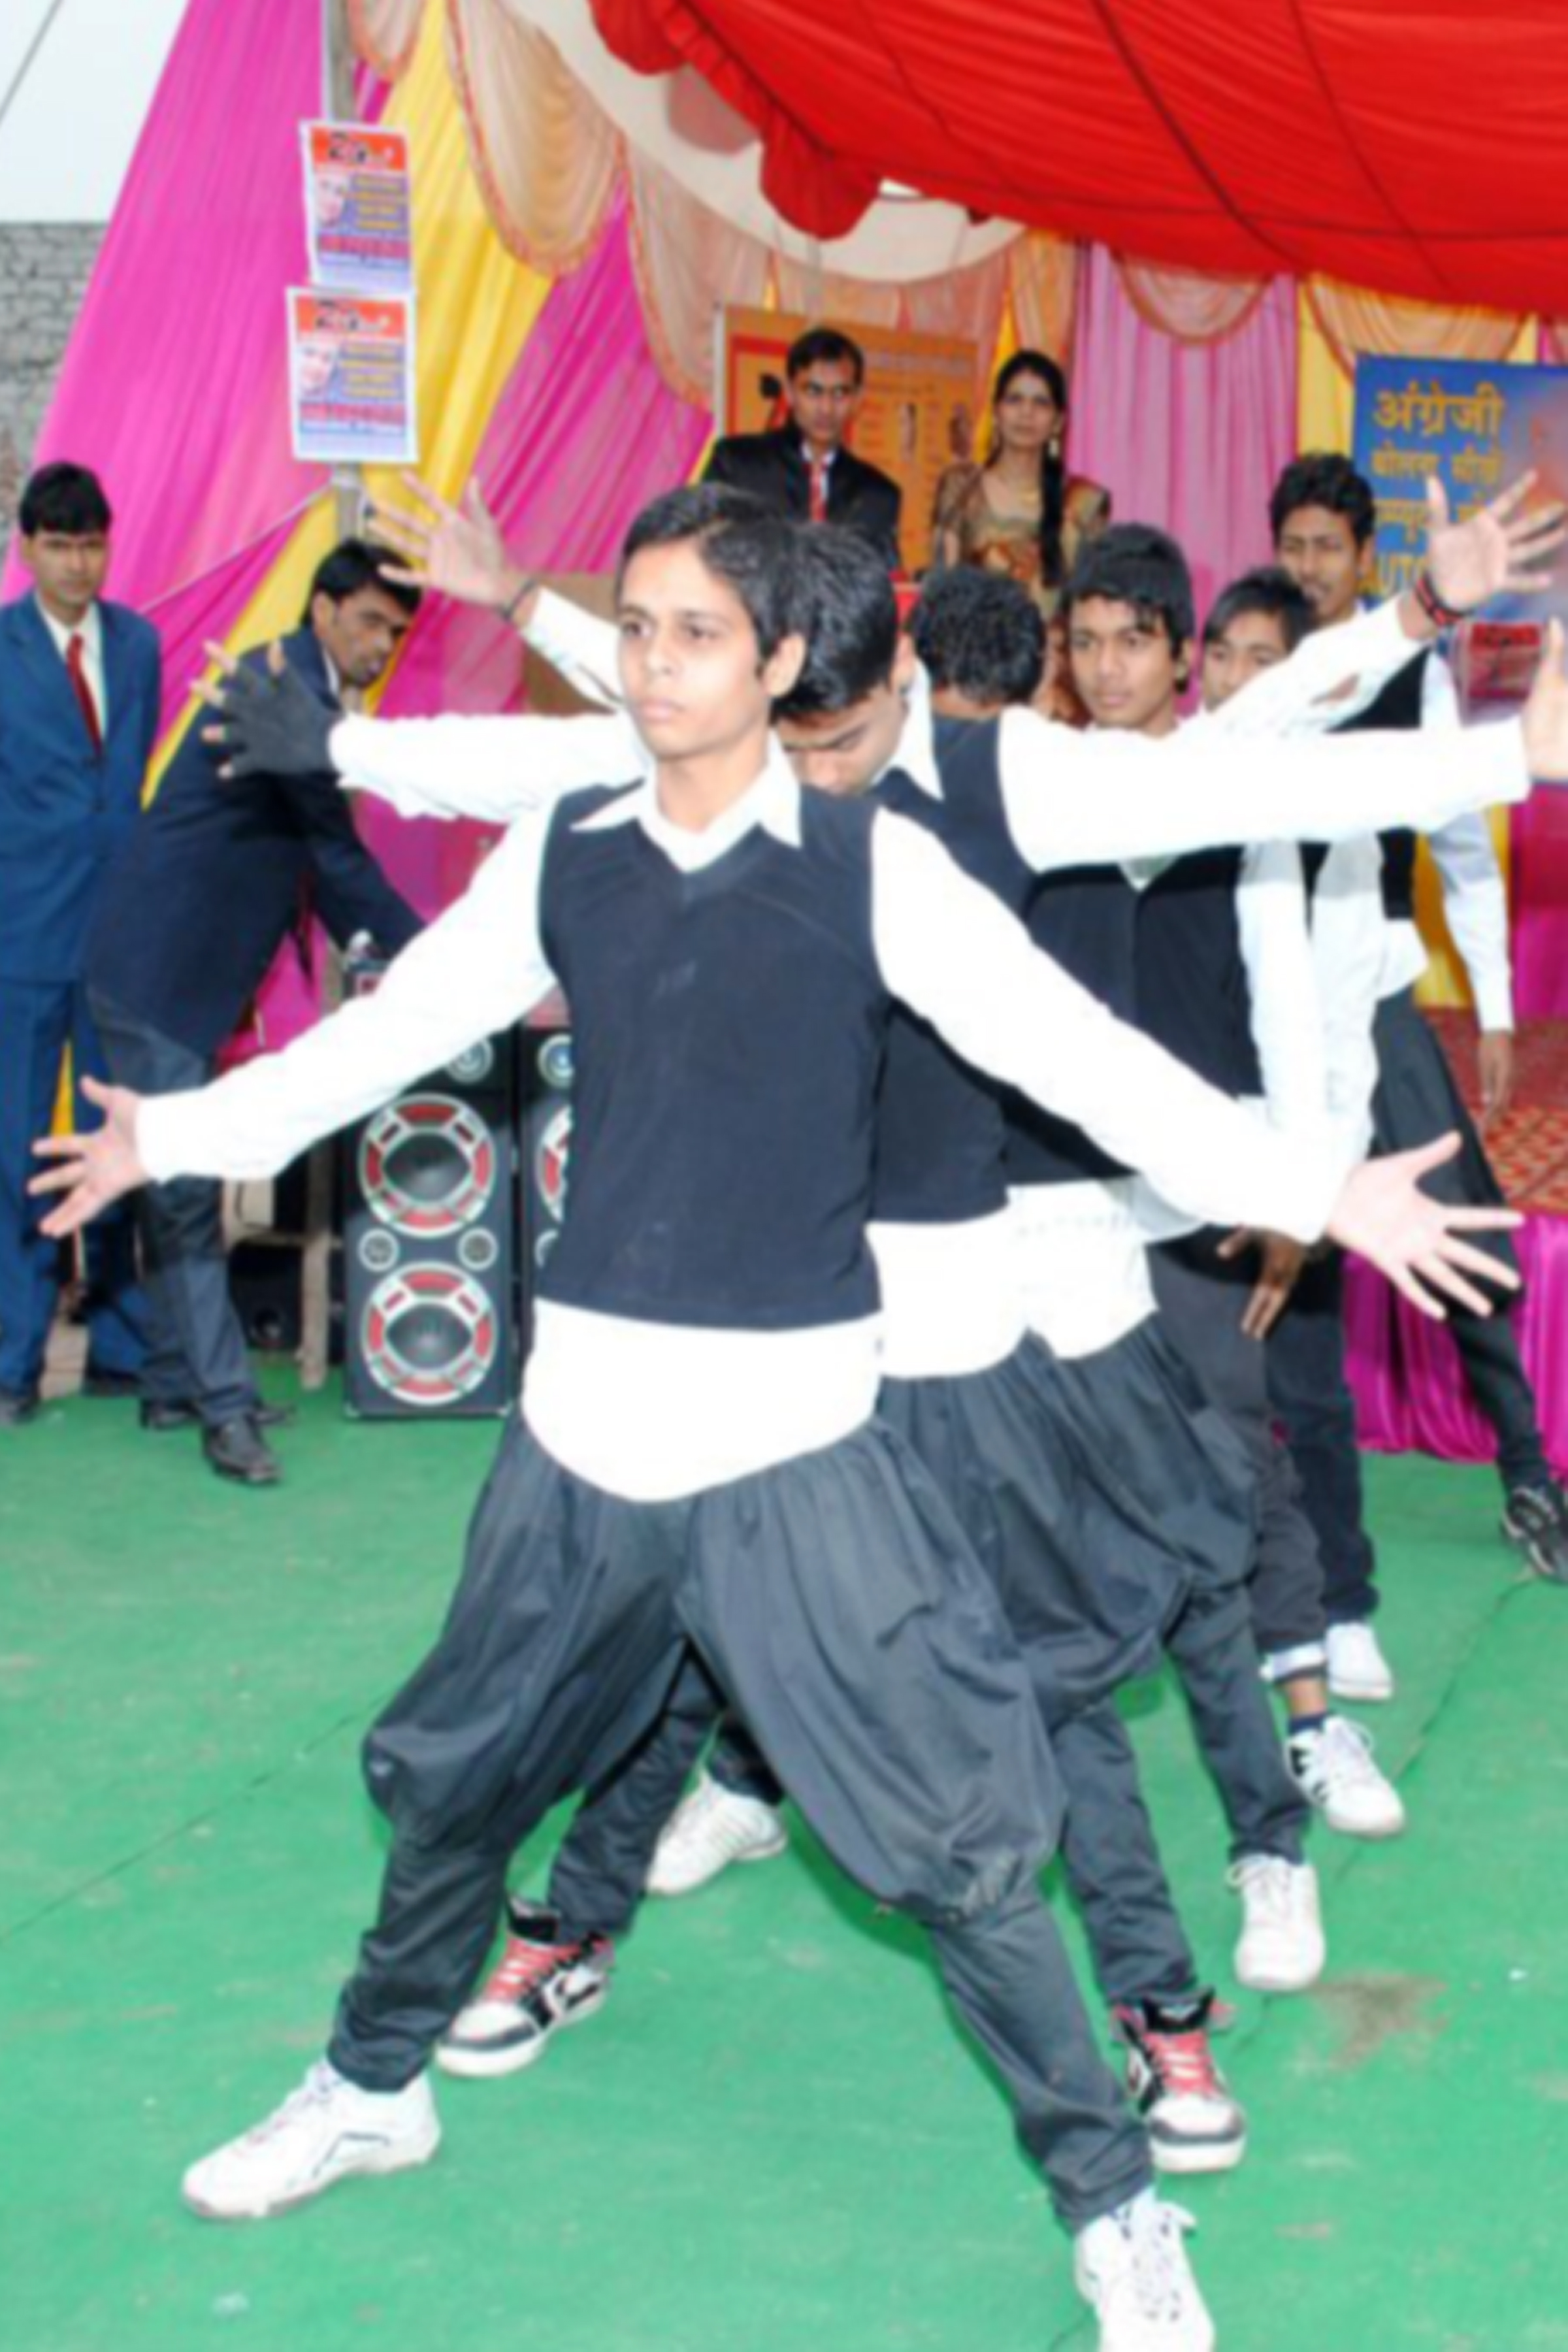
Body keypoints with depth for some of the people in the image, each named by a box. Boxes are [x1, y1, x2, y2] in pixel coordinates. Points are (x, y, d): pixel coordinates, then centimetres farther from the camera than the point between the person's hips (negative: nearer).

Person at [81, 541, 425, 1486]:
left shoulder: (304, 693, 14)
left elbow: (322, 849, 21)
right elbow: (339, 852, -16)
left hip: (183, 972, 10)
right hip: (158, 971, -10)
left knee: (179, 1185, 14)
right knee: (183, 1188, -7)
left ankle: (177, 1383, 21)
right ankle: (225, 1403, -5)